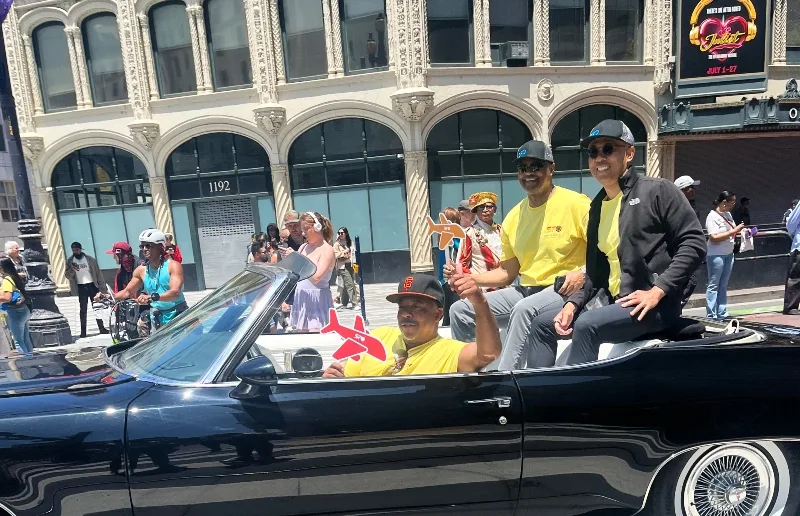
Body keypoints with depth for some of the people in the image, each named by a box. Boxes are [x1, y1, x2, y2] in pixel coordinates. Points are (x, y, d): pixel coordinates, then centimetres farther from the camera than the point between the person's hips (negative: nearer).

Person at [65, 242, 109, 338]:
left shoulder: (90, 259, 0)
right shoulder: (70, 261, 4)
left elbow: (98, 273, 1)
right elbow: (68, 276, 1)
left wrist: (102, 287, -4)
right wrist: (72, 270, -21)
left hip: (92, 285, 0)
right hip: (81, 288, 1)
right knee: (83, 310, 0)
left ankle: (101, 328, 10)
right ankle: (83, 332, 3)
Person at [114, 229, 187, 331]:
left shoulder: (173, 265, -11)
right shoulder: (141, 270, 5)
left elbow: (175, 292, -25)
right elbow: (127, 292, 16)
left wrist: (153, 297, -39)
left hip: (177, 314, -4)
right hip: (157, 318, 4)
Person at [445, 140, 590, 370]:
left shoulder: (575, 203, -8)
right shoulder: (513, 217, 10)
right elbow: (507, 273, 14)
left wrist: (583, 273, -26)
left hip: (565, 290, -6)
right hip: (525, 290, 7)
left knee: (523, 309, -37)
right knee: (460, 310, -3)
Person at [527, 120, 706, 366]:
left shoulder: (658, 190, -4)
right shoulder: (597, 206, 16)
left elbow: (694, 243, -11)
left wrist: (657, 291, -20)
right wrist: (573, 302, 1)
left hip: (653, 305, -7)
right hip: (611, 300, 8)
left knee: (587, 325, -31)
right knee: (543, 323, 2)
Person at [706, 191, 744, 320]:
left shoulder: (728, 214, 11)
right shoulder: (712, 216, -14)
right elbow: (714, 238, -21)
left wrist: (740, 231, 4)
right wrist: (733, 231, -21)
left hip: (729, 254, 8)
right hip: (716, 255, -8)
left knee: (723, 286, 11)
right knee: (713, 286, -2)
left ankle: (722, 314, 17)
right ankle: (711, 315, 2)